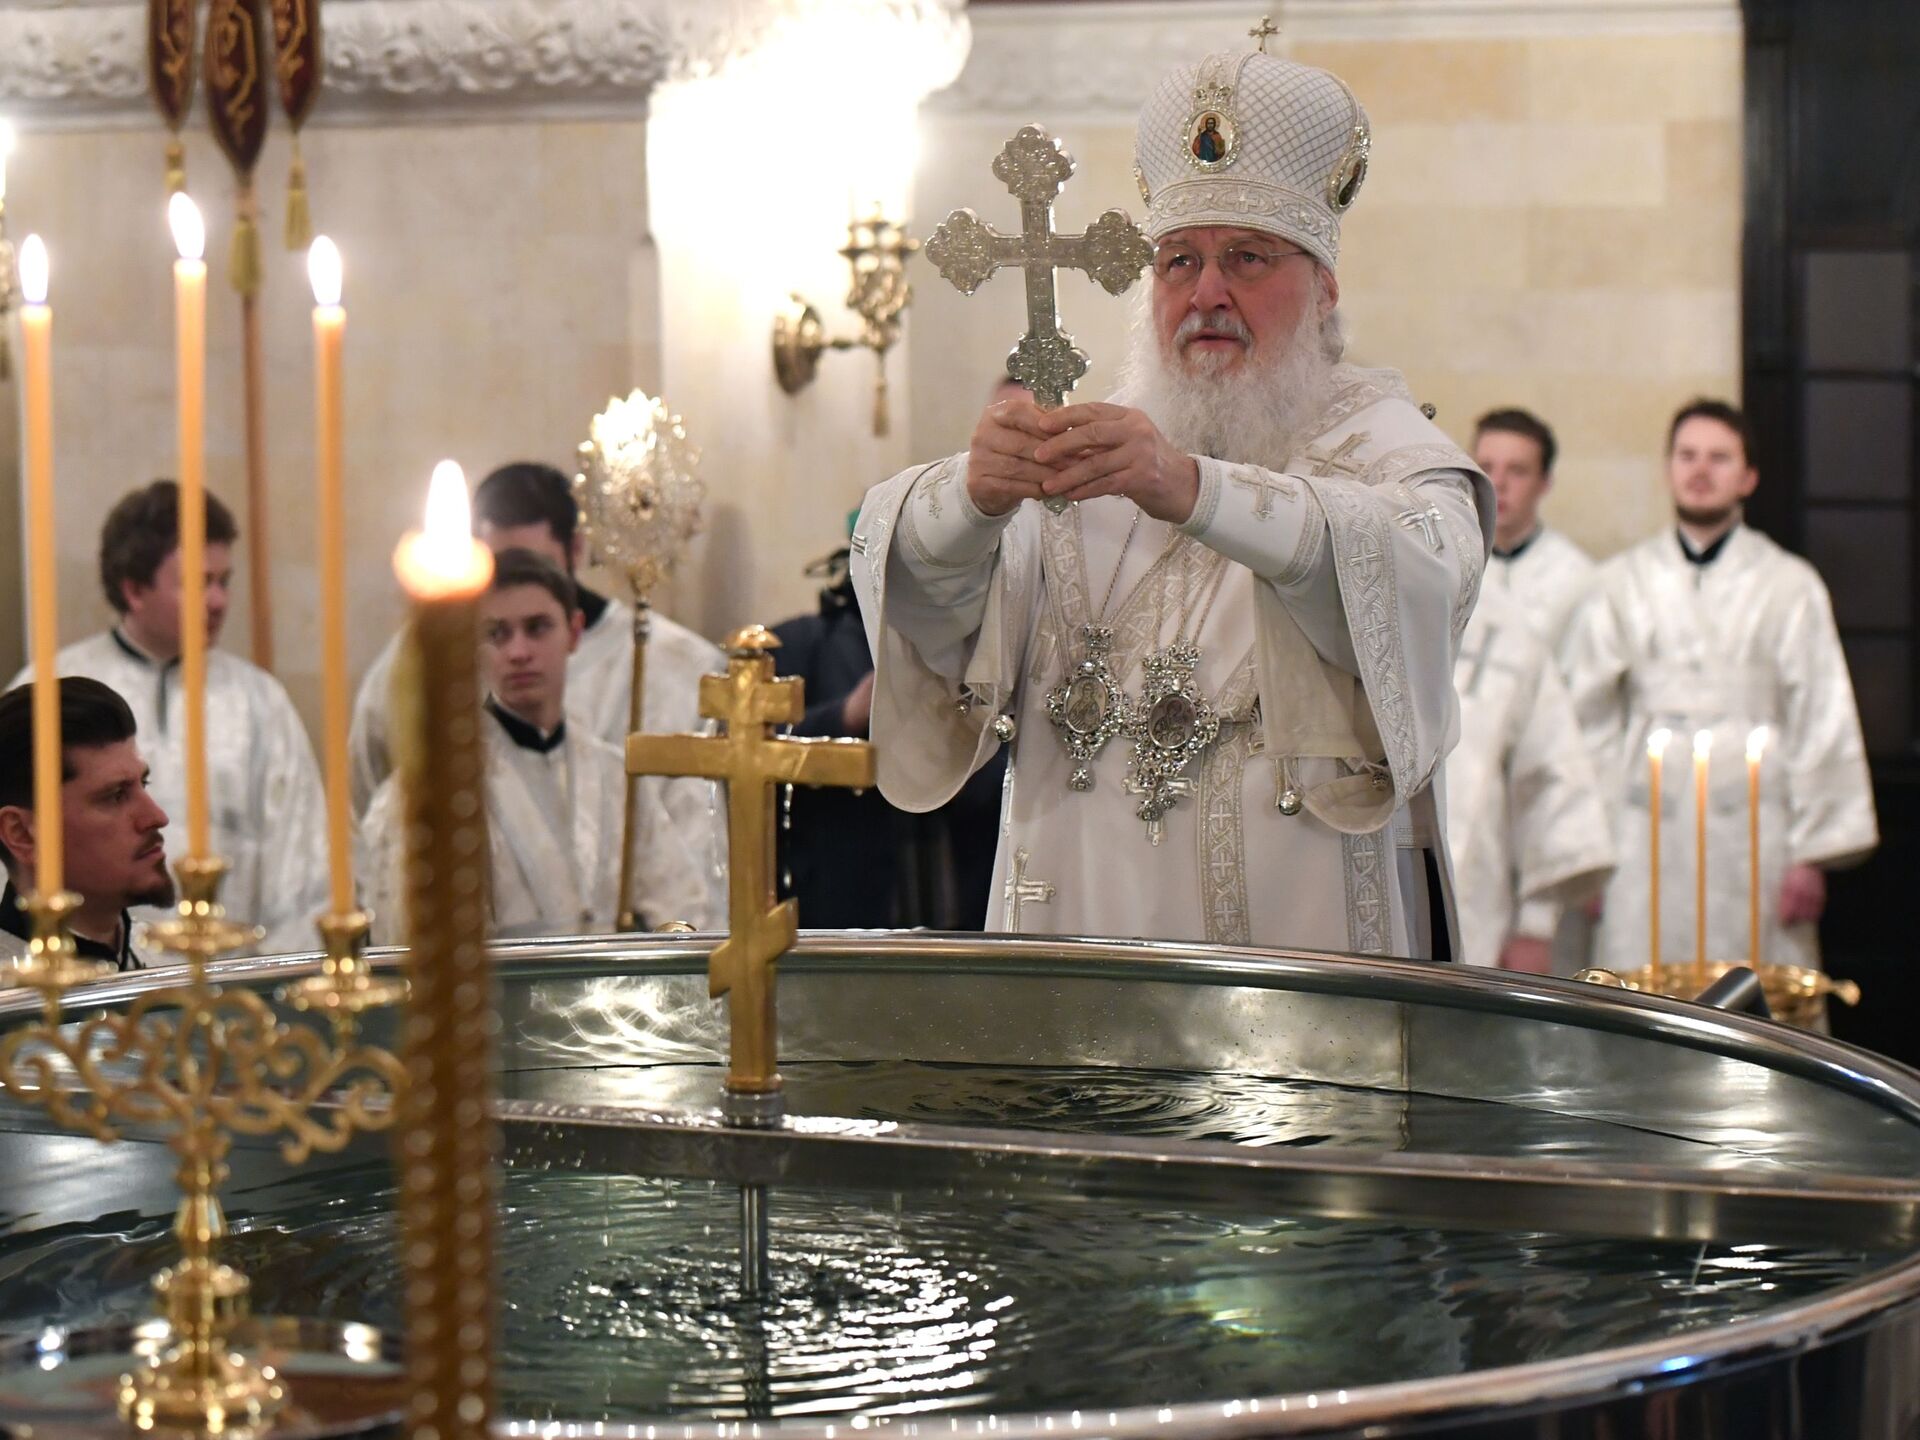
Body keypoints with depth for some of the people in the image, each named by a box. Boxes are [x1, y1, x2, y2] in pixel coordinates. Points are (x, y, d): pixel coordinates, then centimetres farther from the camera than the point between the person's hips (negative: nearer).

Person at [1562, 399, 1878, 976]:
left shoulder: (1789, 586, 7)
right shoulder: (1618, 586, 11)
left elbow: (1822, 726, 5)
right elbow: (1589, 719, 10)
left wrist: (1812, 853, -1)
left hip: (1753, 832, -1)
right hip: (1646, 836, 1)